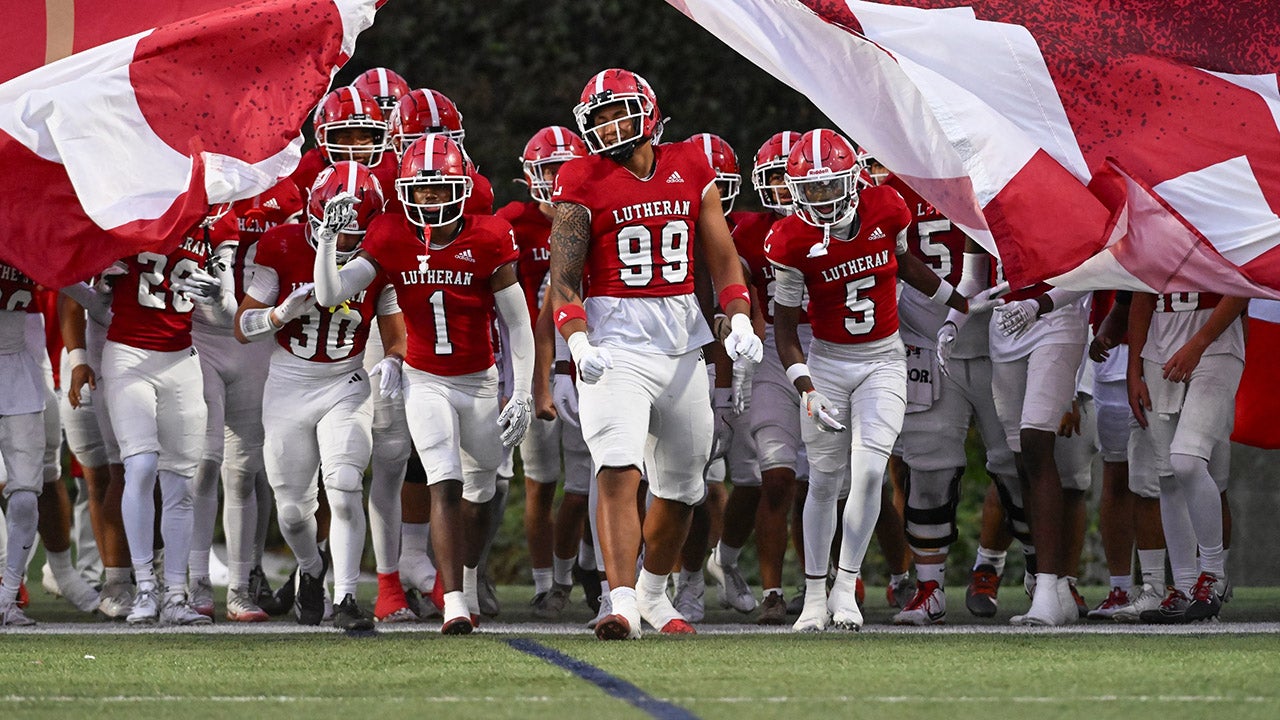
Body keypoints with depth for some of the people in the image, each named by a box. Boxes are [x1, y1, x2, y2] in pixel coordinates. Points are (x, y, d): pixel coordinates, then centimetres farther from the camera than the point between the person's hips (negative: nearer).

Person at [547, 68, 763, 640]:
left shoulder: (690, 170, 8)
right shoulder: (584, 182, -3)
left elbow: (723, 259, 12)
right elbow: (563, 280, -7)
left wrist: (740, 322, -3)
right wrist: (580, 345, -23)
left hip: (683, 340, 4)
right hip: (615, 340, -4)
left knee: (680, 486, 14)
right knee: (618, 472, -21)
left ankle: (653, 593, 35)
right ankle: (622, 602, -28)